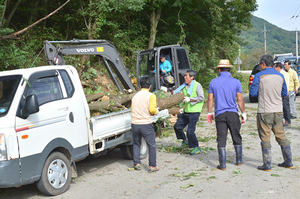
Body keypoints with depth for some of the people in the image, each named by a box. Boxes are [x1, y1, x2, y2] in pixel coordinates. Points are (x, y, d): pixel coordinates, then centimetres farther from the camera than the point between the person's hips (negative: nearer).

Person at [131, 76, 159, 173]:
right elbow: (152, 109, -15)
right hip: (146, 124, -5)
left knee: (136, 144, 20)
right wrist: (156, 111, 5)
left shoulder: (135, 96, 13)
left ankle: (136, 164, 18)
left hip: (134, 124, 5)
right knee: (151, 145, 7)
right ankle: (152, 166, 8)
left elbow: (132, 110, 15)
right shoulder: (151, 96, -5)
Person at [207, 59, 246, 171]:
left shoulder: (213, 82, 3)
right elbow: (240, 100, -1)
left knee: (221, 140, 2)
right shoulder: (236, 82, 0)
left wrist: (209, 113, 14)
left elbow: (210, 99, 4)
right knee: (236, 138, 14)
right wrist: (243, 113, 8)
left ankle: (223, 165, 2)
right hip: (233, 113, 0)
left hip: (220, 114, 0)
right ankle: (239, 160, 22)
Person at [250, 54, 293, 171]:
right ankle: (288, 162, 20)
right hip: (278, 110, 5)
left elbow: (253, 93, -7)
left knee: (265, 138, 1)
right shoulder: (280, 76, 8)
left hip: (264, 112, -5)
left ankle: (267, 165, 2)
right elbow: (284, 93, 15)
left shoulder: (259, 76, -7)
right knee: (281, 136, 15)